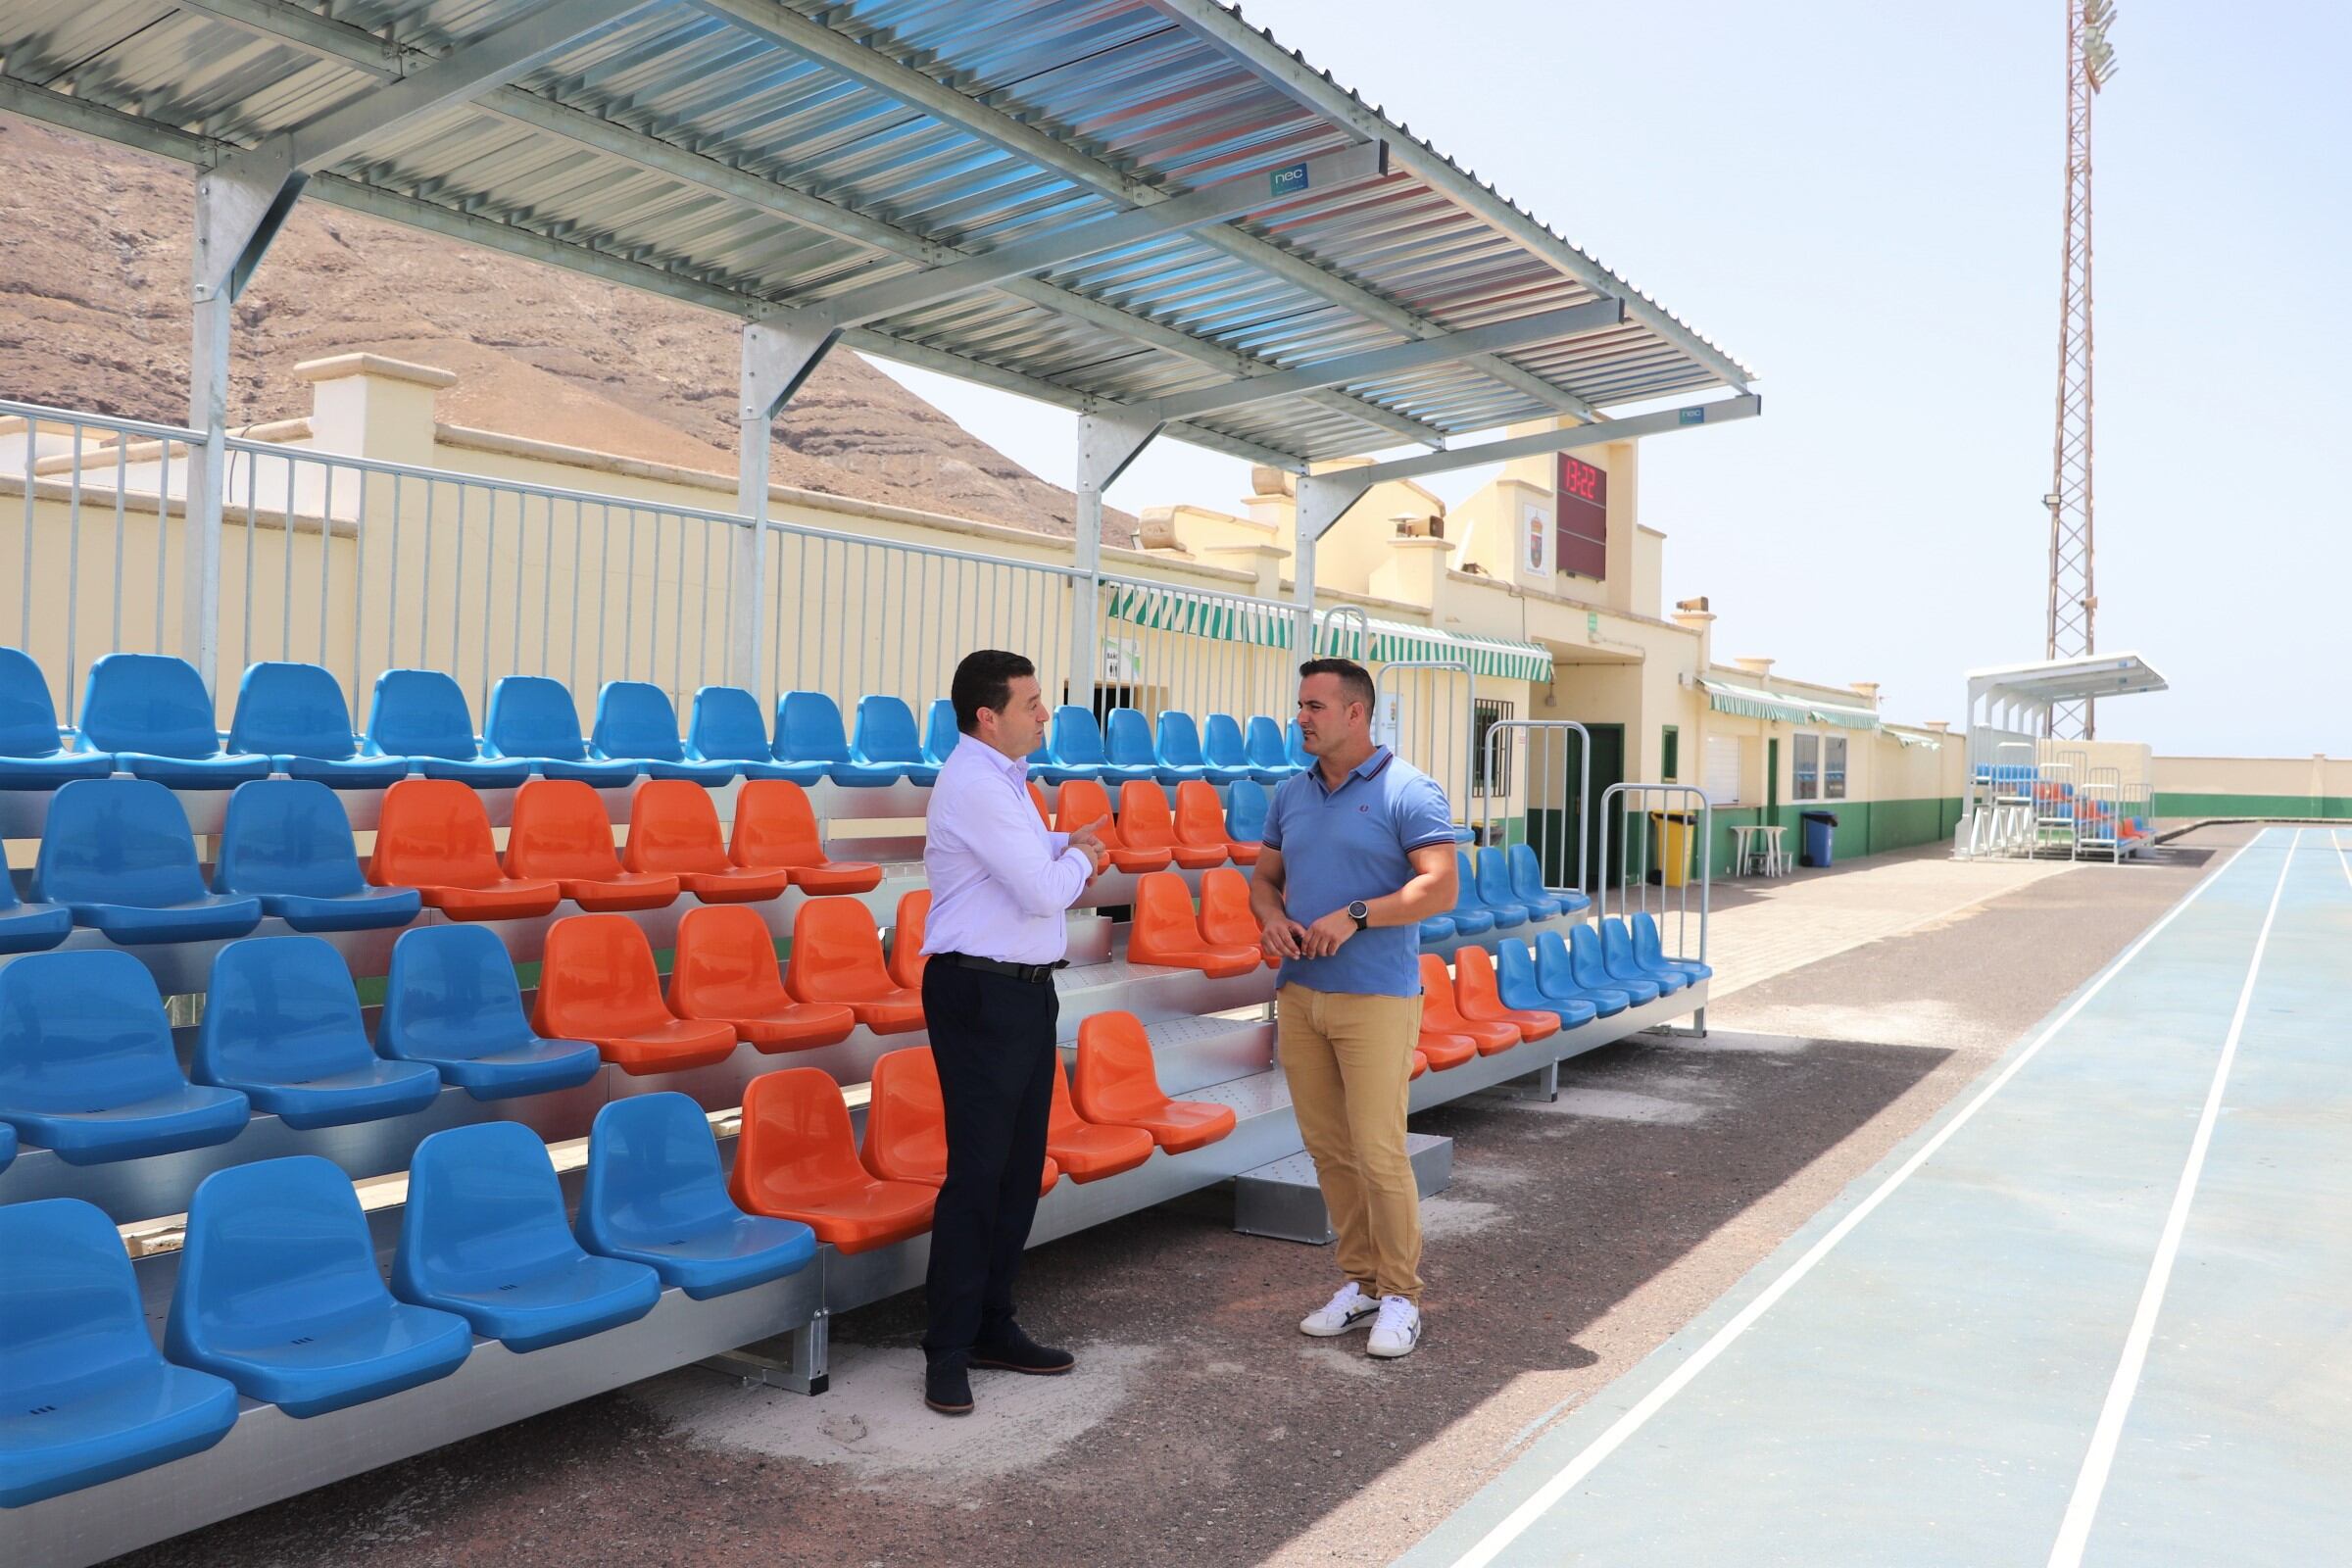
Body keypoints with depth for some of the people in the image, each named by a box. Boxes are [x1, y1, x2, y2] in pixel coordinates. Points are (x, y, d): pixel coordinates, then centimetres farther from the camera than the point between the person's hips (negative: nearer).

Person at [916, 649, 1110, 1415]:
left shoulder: (999, 777, 14)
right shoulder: (975, 784, -18)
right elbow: (1044, 892, -20)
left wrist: (1065, 848, 9)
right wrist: (1080, 857, -1)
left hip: (1023, 989, 10)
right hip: (981, 993, -10)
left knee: (1021, 1170, 14)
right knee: (978, 1174, -4)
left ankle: (991, 1327, 26)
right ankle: (949, 1351, 8)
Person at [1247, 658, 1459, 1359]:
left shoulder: (1408, 791, -7)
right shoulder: (1291, 794, 12)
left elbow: (1440, 887, -15)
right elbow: (1264, 876, 19)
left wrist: (1354, 917, -21)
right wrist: (1272, 918, -3)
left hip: (1377, 998, -6)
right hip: (1300, 993, 6)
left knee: (1378, 1151, -5)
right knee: (1328, 1147, 11)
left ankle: (1400, 1294, 12)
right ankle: (1360, 1280, 25)